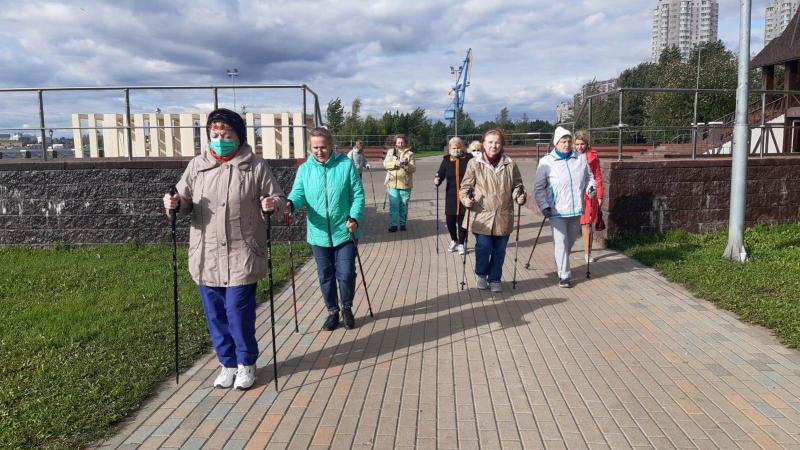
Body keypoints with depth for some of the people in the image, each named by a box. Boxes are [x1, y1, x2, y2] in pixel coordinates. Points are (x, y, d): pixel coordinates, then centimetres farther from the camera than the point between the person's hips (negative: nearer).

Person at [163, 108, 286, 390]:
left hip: (242, 255, -4)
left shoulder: (255, 166, -2)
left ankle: (246, 363, 22)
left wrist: (273, 204, -19)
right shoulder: (197, 165, 7)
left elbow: (277, 197, 3)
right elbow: (185, 202, 11)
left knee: (239, 312, -1)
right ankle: (228, 363, 31)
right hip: (206, 256, 4)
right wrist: (175, 204, -12)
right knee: (215, 314, 12)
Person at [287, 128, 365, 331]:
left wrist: (354, 218, -17)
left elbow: (358, 195, -4)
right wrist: (290, 204, -31)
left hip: (344, 232, -2)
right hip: (319, 234, 2)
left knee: (346, 274, 2)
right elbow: (299, 193, -8)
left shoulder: (346, 165, -5)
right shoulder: (304, 169, 2)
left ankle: (347, 308, 27)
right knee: (326, 276, 12)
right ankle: (332, 311, 31)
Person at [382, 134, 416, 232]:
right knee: (393, 205, -1)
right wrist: (395, 163, -17)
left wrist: (406, 165, -22)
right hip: (392, 183, 0)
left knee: (404, 205, 6)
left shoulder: (409, 153, 5)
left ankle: (403, 224, 16)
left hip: (405, 184, 0)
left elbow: (413, 168, -2)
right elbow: (385, 164, -1)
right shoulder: (390, 152, 9)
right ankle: (393, 224, 4)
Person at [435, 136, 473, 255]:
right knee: (450, 220, 5)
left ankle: (461, 244, 25)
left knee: (462, 220, 5)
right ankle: (454, 240, 33)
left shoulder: (468, 158, -4)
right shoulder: (446, 159, 3)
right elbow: (441, 173, -3)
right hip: (451, 195, 2)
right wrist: (437, 179, -24)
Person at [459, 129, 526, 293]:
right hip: (482, 215, -2)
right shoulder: (475, 164, -1)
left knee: (499, 250, 10)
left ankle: (495, 279, 29)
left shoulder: (510, 164, 5)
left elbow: (517, 185, 13)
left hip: (503, 216, 2)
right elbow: (465, 186, 3)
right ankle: (481, 274, 23)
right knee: (484, 247, -6)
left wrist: (520, 196, -7)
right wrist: (466, 199, -16)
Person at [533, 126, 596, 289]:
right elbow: (539, 187, -2)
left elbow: (589, 177, 18)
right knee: (561, 242, -7)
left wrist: (591, 187, -4)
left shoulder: (581, 159, 6)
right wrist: (544, 206, -11)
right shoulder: (546, 162, -4)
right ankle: (563, 275, -1)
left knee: (570, 240, 18)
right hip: (556, 210, -4)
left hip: (575, 209, 4)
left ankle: (560, 264, 41)